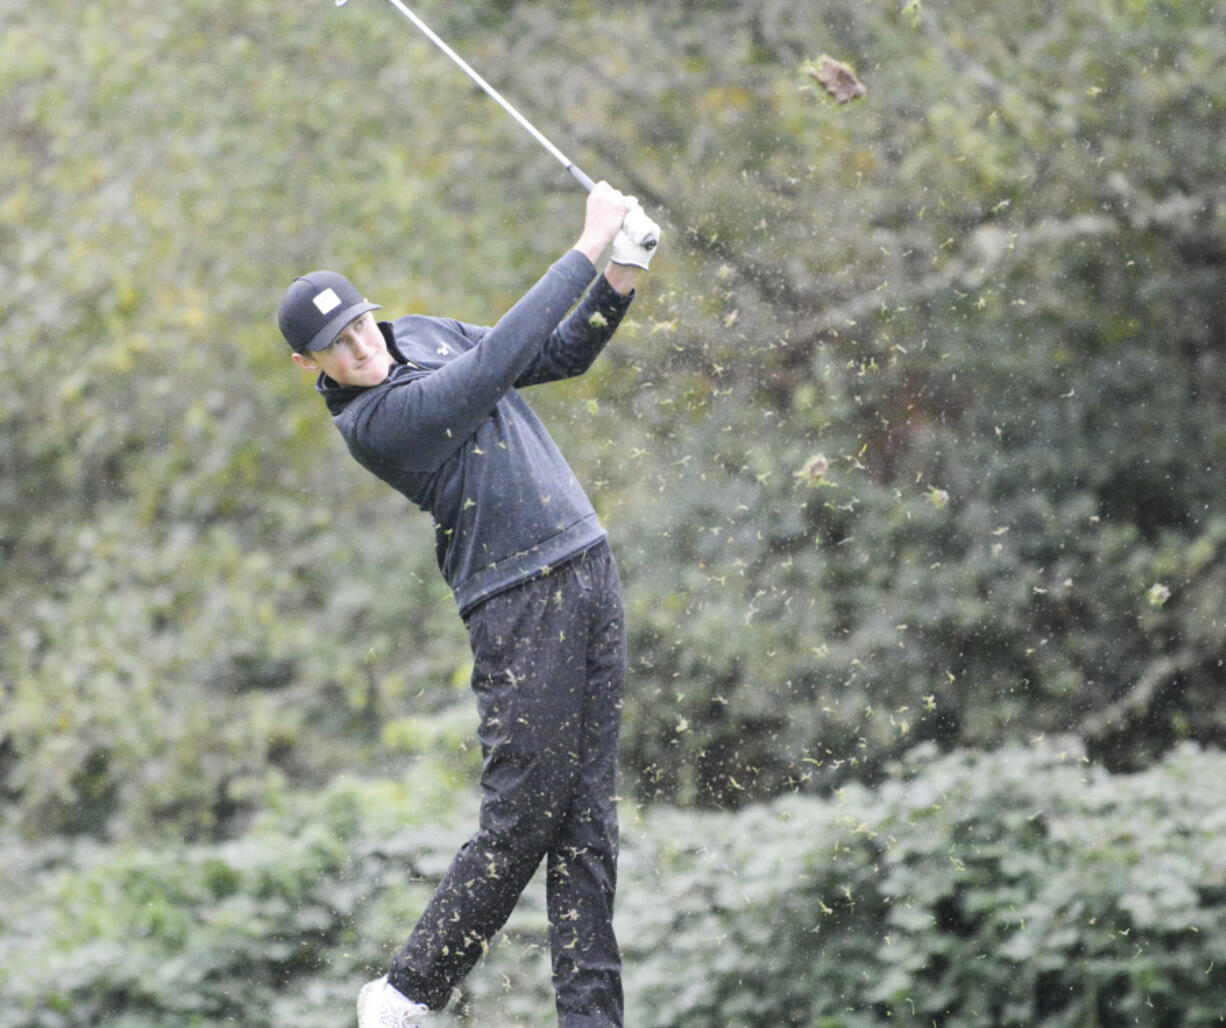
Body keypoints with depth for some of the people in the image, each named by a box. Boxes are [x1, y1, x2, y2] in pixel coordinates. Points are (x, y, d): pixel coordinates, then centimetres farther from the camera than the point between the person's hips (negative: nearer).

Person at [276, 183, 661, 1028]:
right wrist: (587, 251, -19)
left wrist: (619, 283, 0)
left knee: (588, 810, 4)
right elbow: (498, 361, -22)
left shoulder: (421, 336, 12)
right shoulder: (370, 421, -15)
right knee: (524, 816, -9)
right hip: (518, 601, -7)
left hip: (589, 568, 7)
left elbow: (558, 355, 18)